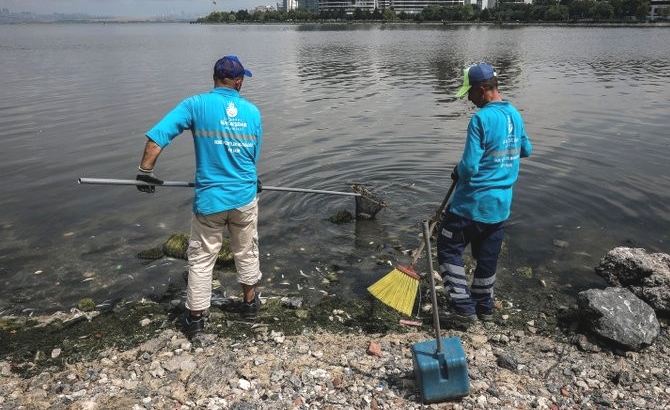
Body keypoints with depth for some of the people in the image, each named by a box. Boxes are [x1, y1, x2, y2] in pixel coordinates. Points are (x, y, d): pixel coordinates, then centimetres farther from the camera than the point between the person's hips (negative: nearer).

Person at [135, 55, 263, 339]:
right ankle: (250, 302, 37)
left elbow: (157, 136, -16)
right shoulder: (253, 112, 2)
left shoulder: (196, 104, -8)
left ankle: (195, 318, 20)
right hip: (245, 196, 3)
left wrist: (145, 172, -5)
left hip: (209, 199, -2)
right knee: (247, 252, 21)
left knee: (201, 259, 11)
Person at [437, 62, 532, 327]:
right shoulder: (515, 115, 6)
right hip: (501, 203, 8)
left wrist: (457, 172, -3)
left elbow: (470, 167, -23)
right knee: (487, 256, 18)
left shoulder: (481, 119, -20)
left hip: (473, 202, -8)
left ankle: (463, 308, 6)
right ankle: (484, 307, 30)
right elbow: (526, 150, 23)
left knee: (449, 249, 6)